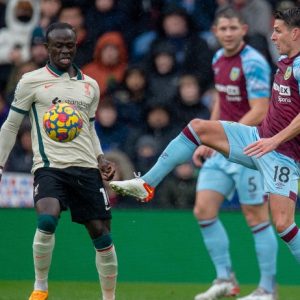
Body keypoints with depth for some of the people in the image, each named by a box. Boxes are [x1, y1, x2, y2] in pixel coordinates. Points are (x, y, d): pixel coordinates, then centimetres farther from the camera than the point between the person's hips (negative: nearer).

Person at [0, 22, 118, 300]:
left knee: (102, 235, 1)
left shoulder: (90, 86, 14)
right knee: (47, 220, -29)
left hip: (86, 168, 4)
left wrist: (100, 159, 9)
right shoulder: (32, 82, 2)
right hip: (49, 166, -4)